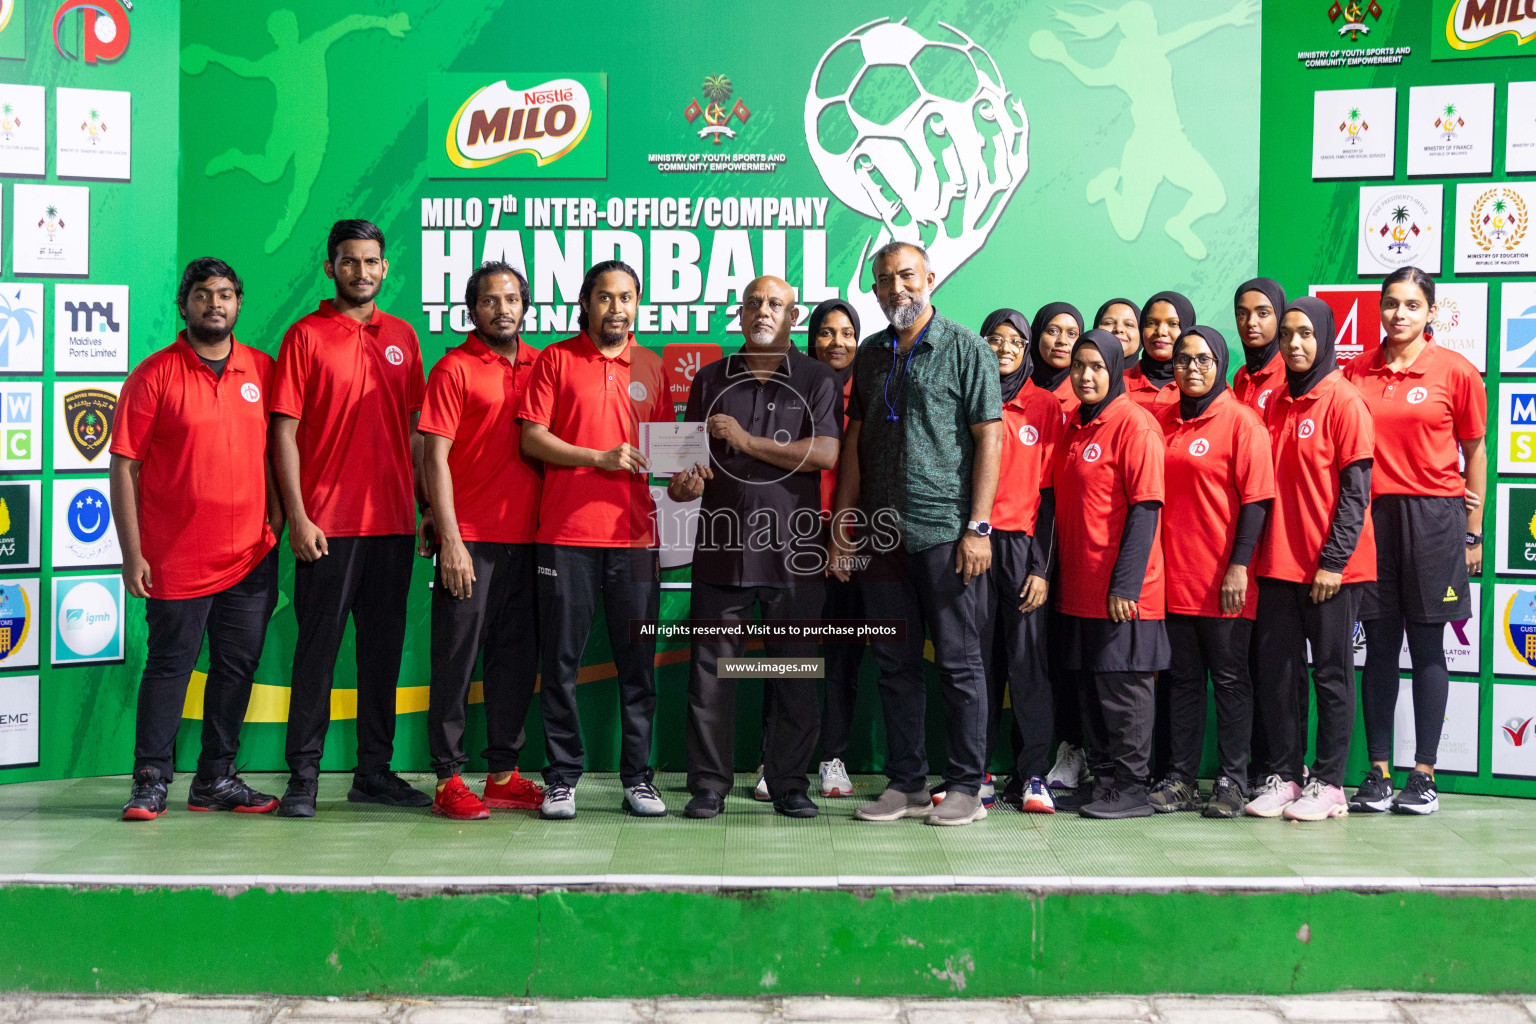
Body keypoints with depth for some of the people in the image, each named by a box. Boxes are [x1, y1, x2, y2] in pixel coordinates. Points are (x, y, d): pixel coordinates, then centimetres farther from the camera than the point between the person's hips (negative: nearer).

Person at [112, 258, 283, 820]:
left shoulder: (263, 369, 7)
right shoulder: (154, 375, -4)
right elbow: (124, 466, -4)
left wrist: (276, 519, 6)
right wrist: (132, 553, -9)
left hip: (251, 556, 4)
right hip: (176, 558, -4)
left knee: (237, 665, 8)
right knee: (169, 665, 2)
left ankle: (216, 778, 20)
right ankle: (151, 781, 12)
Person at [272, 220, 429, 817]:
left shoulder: (402, 337, 12)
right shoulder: (306, 336, 0)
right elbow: (284, 432, -4)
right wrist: (297, 515, -11)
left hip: (393, 522, 4)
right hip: (327, 524, -4)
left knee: (383, 648, 9)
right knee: (318, 646, 0)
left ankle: (374, 773, 18)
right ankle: (303, 776, 8)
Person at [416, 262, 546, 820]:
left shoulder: (540, 364, 12)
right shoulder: (454, 368, -2)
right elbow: (435, 457, -7)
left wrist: (549, 527, 6)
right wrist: (449, 538, -13)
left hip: (526, 537, 5)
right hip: (470, 539, -5)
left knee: (517, 658, 9)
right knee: (457, 659, 0)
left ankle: (504, 774, 19)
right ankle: (448, 780, 8)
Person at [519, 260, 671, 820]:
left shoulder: (650, 365, 15)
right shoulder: (556, 358, 5)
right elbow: (532, 438, -1)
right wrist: (601, 458, -11)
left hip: (635, 533, 3)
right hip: (566, 533, -2)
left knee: (638, 660, 4)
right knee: (562, 660, 2)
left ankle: (638, 777, 13)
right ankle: (562, 778, 11)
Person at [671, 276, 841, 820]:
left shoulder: (817, 380, 6)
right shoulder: (710, 379, 14)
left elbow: (825, 453, -8)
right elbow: (691, 454, 14)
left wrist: (748, 441, -10)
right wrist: (686, 480, -9)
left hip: (794, 547, -1)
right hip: (722, 545, 2)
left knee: (794, 670, 3)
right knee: (711, 669, 1)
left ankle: (789, 784, 14)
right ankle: (708, 785, 10)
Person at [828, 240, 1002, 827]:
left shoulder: (966, 349, -1)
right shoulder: (870, 356, 14)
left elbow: (989, 438, -6)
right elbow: (854, 443, 15)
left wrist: (978, 526, -13)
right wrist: (840, 525, 9)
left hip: (947, 533, -5)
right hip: (884, 534, 5)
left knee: (959, 663, 1)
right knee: (895, 664, 9)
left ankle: (966, 787, 9)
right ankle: (907, 785, 18)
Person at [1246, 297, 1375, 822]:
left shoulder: (1343, 400, -6)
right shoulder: (1274, 403, 11)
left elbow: (1356, 488, -9)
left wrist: (1333, 560, -14)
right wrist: (1255, 555, 7)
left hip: (1332, 567, -6)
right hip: (1279, 563, 6)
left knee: (1331, 674, 3)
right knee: (1274, 673, 7)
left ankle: (1328, 784, 11)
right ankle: (1282, 775, 18)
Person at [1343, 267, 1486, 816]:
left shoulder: (1456, 371, 0)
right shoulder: (1357, 370, 6)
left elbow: (1474, 452, 5)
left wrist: (1473, 532, 4)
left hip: (1433, 516, -2)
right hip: (1371, 513, 2)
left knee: (1427, 645, 2)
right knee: (1380, 645, 5)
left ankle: (1424, 775, 9)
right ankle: (1378, 773, 11)